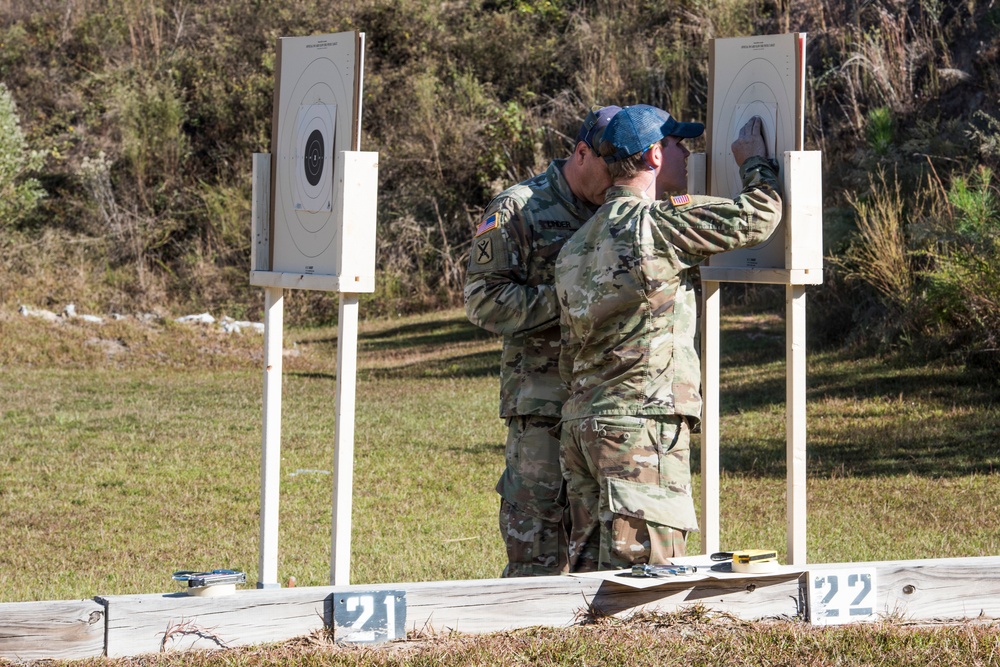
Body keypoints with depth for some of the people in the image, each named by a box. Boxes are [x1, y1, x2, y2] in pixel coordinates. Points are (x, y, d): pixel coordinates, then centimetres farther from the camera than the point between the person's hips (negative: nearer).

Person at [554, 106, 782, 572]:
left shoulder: (579, 242, 17)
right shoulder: (656, 224, -10)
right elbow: (757, 219, -8)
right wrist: (755, 161, 10)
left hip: (581, 424, 9)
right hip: (640, 425, -9)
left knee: (591, 568, 10)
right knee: (644, 566, -7)